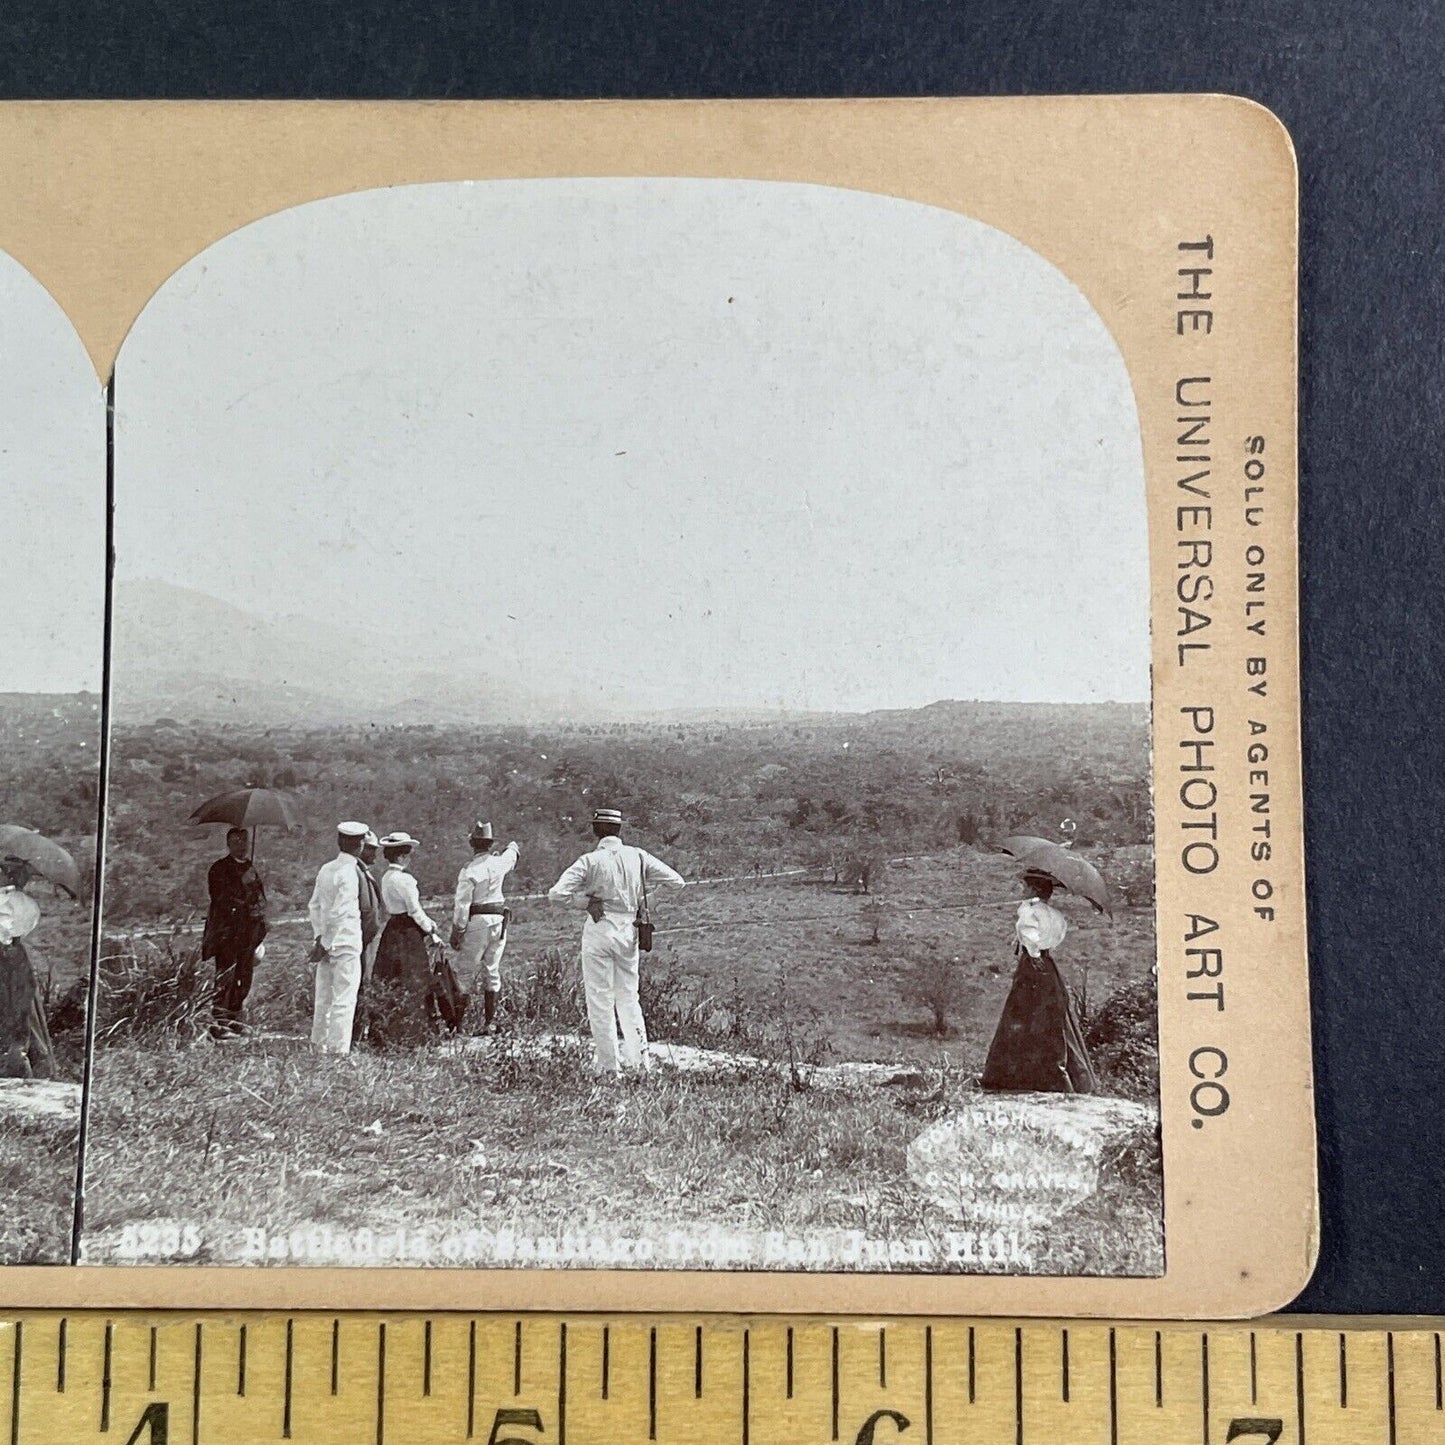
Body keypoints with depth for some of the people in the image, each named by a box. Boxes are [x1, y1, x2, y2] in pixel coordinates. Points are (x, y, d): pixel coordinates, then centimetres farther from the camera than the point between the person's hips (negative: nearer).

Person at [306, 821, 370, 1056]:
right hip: (346, 943, -8)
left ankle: (319, 1047, 21)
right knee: (344, 1000, -3)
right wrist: (325, 944, -13)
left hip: (328, 942, 8)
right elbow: (338, 913, -19)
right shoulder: (349, 873, -15)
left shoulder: (326, 869, 8)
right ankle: (338, 1049, -2)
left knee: (323, 998, 14)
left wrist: (320, 937, 12)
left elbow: (314, 906, 13)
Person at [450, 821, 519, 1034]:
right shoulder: (499, 863, 1)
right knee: (492, 972, 10)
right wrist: (512, 847, 49)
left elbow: (462, 905, -13)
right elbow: (512, 851, 26)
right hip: (498, 921, 5)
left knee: (467, 973, 1)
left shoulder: (469, 871, -13)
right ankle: (490, 1023, 12)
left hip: (476, 922, -5)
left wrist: (456, 932, -5)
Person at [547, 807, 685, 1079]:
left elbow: (556, 893, -18)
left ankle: (608, 1067, 6)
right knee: (628, 997, 18)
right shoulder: (638, 857, -1)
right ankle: (639, 1059, 15)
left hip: (599, 931, -4)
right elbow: (676, 881, 3)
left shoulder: (590, 861, -10)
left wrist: (585, 899, -6)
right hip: (629, 932, 4)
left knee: (600, 1000, 5)